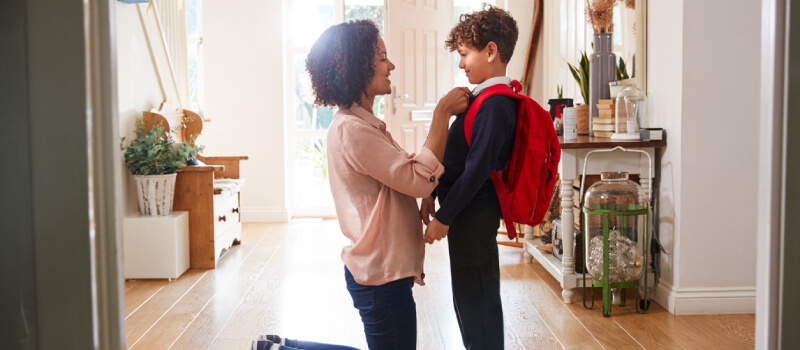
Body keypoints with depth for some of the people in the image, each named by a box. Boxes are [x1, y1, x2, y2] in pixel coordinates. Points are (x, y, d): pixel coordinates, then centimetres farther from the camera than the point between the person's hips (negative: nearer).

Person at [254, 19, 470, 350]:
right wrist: (441, 113, -16)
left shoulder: (362, 124, 14)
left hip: (381, 268, 10)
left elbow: (406, 174, 13)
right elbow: (420, 180, -22)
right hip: (382, 276, -10)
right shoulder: (352, 130, -20)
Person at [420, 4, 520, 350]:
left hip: (474, 216, -9)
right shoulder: (484, 98, 10)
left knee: (476, 303, 2)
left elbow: (477, 168, -23)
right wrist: (432, 193, 14)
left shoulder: (495, 105, -20)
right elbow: (456, 156, 16)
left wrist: (444, 217, -17)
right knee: (466, 299, 20)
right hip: (467, 213, 10)